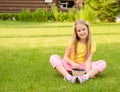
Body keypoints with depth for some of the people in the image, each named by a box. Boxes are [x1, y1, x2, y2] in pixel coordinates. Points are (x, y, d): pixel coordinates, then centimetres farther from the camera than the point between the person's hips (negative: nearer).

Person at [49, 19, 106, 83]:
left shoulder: (91, 44, -5)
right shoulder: (72, 41, -5)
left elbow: (88, 60, -14)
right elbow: (65, 57, -6)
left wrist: (88, 71, -35)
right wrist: (73, 63, -28)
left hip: (83, 66, 0)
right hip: (71, 65, 0)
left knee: (103, 63, -23)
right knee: (53, 58, -23)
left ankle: (85, 77, -47)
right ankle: (68, 77, -43)